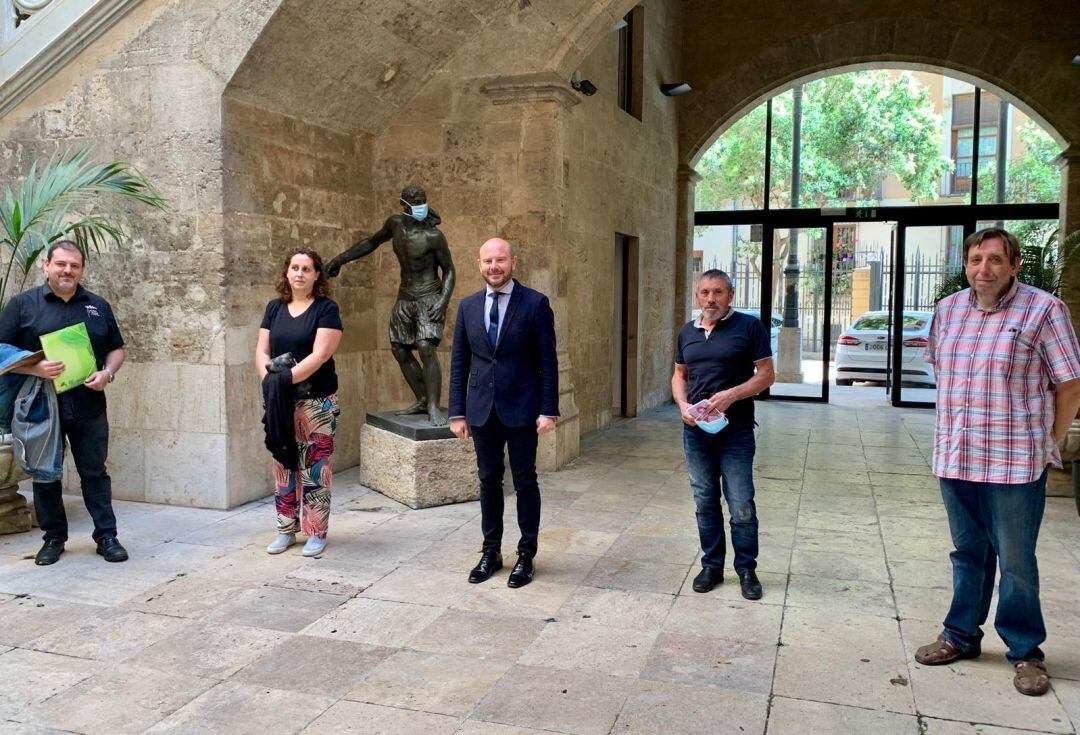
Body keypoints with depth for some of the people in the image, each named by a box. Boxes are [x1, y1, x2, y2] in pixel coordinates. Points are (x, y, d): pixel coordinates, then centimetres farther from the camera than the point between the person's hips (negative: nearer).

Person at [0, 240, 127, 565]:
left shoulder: (98, 306, 10)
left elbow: (116, 349, 15)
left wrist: (107, 373, -6)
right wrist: (35, 369, -17)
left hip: (89, 407, 1)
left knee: (95, 473, 5)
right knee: (46, 474, 8)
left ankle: (106, 535, 11)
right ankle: (53, 537, 21)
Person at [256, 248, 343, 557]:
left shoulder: (326, 308, -5)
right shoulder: (275, 308, 10)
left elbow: (320, 355, -14)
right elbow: (262, 351, 6)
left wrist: (287, 378, -22)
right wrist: (269, 379, -12)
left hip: (317, 402, -4)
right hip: (280, 402, 5)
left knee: (314, 467, 0)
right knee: (283, 465, 10)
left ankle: (317, 533, 11)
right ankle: (286, 529, 22)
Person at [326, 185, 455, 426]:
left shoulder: (434, 236, -17)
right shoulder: (395, 223, -1)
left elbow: (449, 270, -8)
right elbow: (372, 242, 17)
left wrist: (443, 301, -21)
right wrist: (340, 259, 19)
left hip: (428, 299, -7)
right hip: (404, 298, 7)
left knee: (426, 348, -22)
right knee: (400, 350, 8)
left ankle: (434, 408, -17)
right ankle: (422, 400, 19)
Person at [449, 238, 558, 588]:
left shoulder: (535, 303, -5)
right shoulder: (468, 305, 6)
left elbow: (548, 361, -5)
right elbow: (459, 362, 8)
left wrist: (549, 410, -10)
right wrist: (457, 412, 4)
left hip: (521, 409, -3)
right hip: (482, 410, 4)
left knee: (525, 483, 5)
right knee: (489, 482, 12)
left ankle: (526, 556, 18)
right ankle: (491, 552, 26)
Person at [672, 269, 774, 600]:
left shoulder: (749, 326, -4)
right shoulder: (688, 332, 11)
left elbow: (766, 374, -5)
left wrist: (731, 395, -19)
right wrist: (682, 404, -2)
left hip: (735, 432, -4)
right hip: (696, 430, 5)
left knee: (742, 507, -1)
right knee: (705, 503, 12)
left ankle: (746, 569, 15)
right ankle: (712, 566, 24)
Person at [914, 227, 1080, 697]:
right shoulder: (947, 310, 7)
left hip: (1015, 463, -4)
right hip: (954, 459, 5)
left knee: (1016, 562, 5)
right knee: (968, 554, 17)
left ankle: (1025, 651, 22)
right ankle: (961, 635, 30)